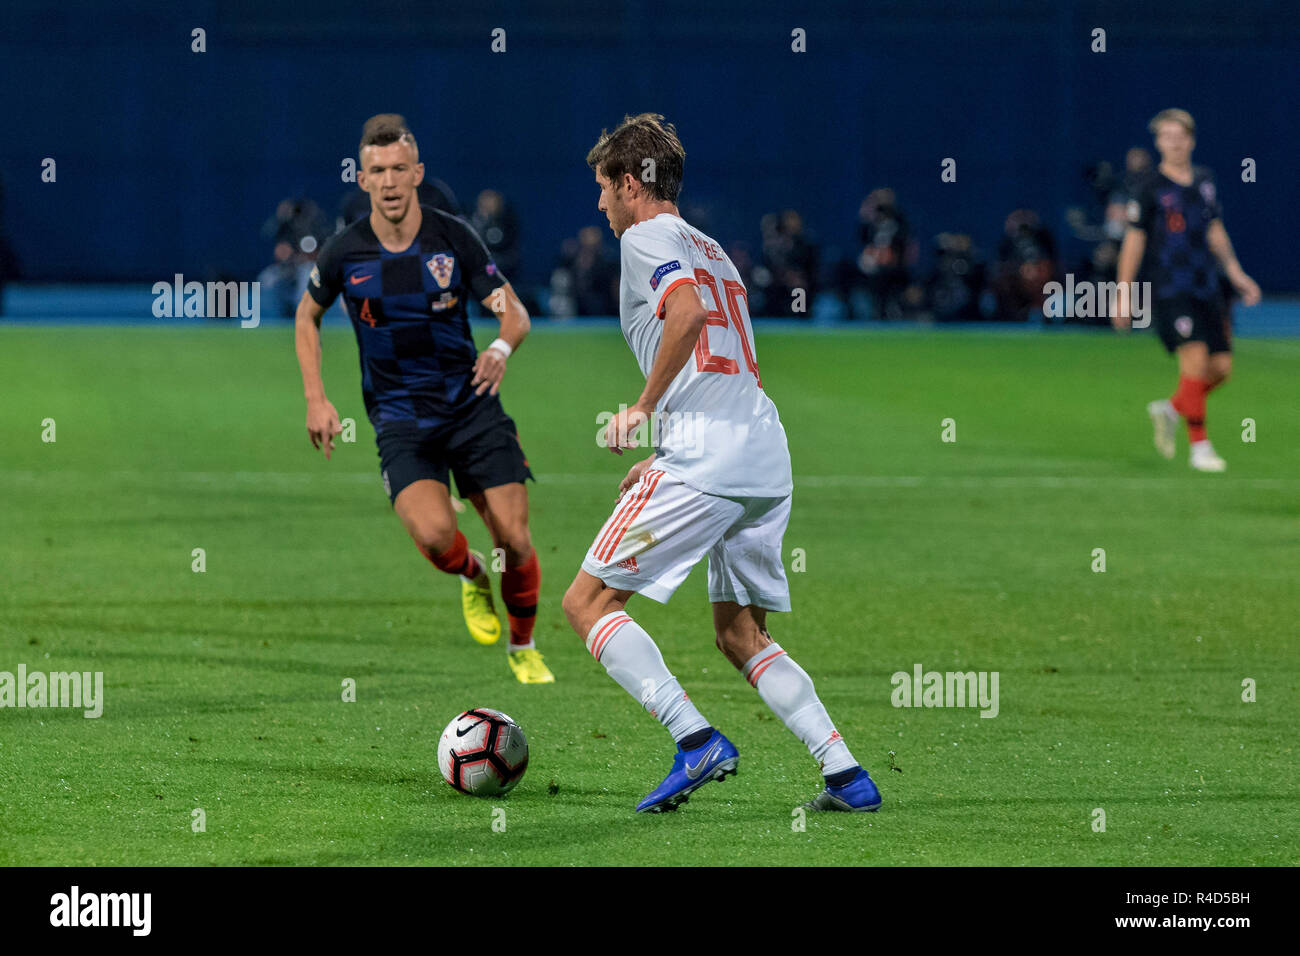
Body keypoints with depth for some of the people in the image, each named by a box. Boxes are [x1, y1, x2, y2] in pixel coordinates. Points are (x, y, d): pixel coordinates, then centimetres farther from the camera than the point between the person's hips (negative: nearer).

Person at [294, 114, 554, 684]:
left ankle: (523, 648, 21)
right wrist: (315, 399, 4)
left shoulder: (453, 238, -6)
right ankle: (471, 576, 11)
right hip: (399, 418, -1)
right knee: (434, 533, -26)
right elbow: (308, 315, 14)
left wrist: (503, 346, -27)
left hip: (470, 400, 1)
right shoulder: (344, 254, -5)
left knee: (513, 541, -6)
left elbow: (514, 312, -3)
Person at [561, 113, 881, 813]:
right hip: (768, 463, 9)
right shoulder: (711, 250, 27)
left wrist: (644, 408, -11)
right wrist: (661, 456, 30)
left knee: (588, 602, -2)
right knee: (741, 635, 16)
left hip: (705, 460, -9)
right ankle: (845, 774, 2)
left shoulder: (646, 238, 1)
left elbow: (689, 312, -20)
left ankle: (697, 741, -16)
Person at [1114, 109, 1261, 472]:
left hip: (1206, 288, 6)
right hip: (1169, 289, -6)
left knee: (1221, 366, 0)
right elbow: (1134, 240, -2)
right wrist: (1124, 295, -3)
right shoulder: (1152, 188, -5)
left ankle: (1171, 409, 26)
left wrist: (1235, 273, 18)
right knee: (1196, 356, -19)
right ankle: (1199, 446, -12)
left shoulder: (1204, 181, 11)